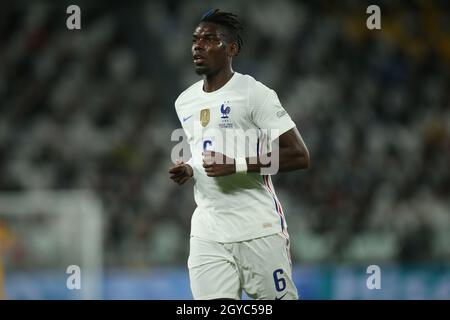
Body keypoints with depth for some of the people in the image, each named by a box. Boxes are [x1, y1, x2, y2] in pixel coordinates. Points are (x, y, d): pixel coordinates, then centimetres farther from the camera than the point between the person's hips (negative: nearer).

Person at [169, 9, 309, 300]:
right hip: (207, 233, 5)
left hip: (259, 230, -5)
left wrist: (238, 165, -20)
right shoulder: (185, 103, 14)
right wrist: (188, 169, 7)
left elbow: (299, 156, -12)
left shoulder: (255, 93, -7)